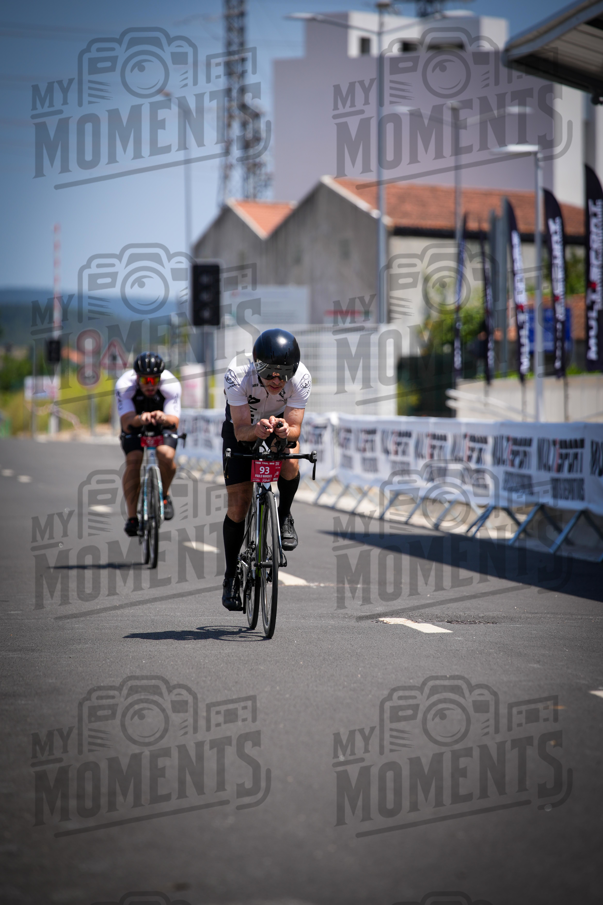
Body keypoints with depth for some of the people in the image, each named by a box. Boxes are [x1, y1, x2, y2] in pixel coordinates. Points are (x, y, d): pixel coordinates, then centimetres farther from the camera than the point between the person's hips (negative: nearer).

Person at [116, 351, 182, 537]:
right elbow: (127, 422, -38)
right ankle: (132, 517, -19)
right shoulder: (124, 385, -30)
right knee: (133, 461, -24)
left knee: (166, 455, -29)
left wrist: (164, 418, -58)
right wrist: (140, 419, -61)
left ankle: (164, 495, 0)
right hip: (135, 426, 0)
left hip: (163, 425, 0)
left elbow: (174, 421, -34)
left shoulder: (171, 385, -29)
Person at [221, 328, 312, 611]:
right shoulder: (237, 375, -36)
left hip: (280, 424, 1)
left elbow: (295, 428, -31)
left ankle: (284, 516, -4)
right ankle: (231, 577, 10)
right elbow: (240, 430, -36)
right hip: (242, 429, -1)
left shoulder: (301, 378, -32)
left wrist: (285, 430, -54)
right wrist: (257, 430, -58)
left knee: (290, 461, -34)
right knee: (238, 505, -7)